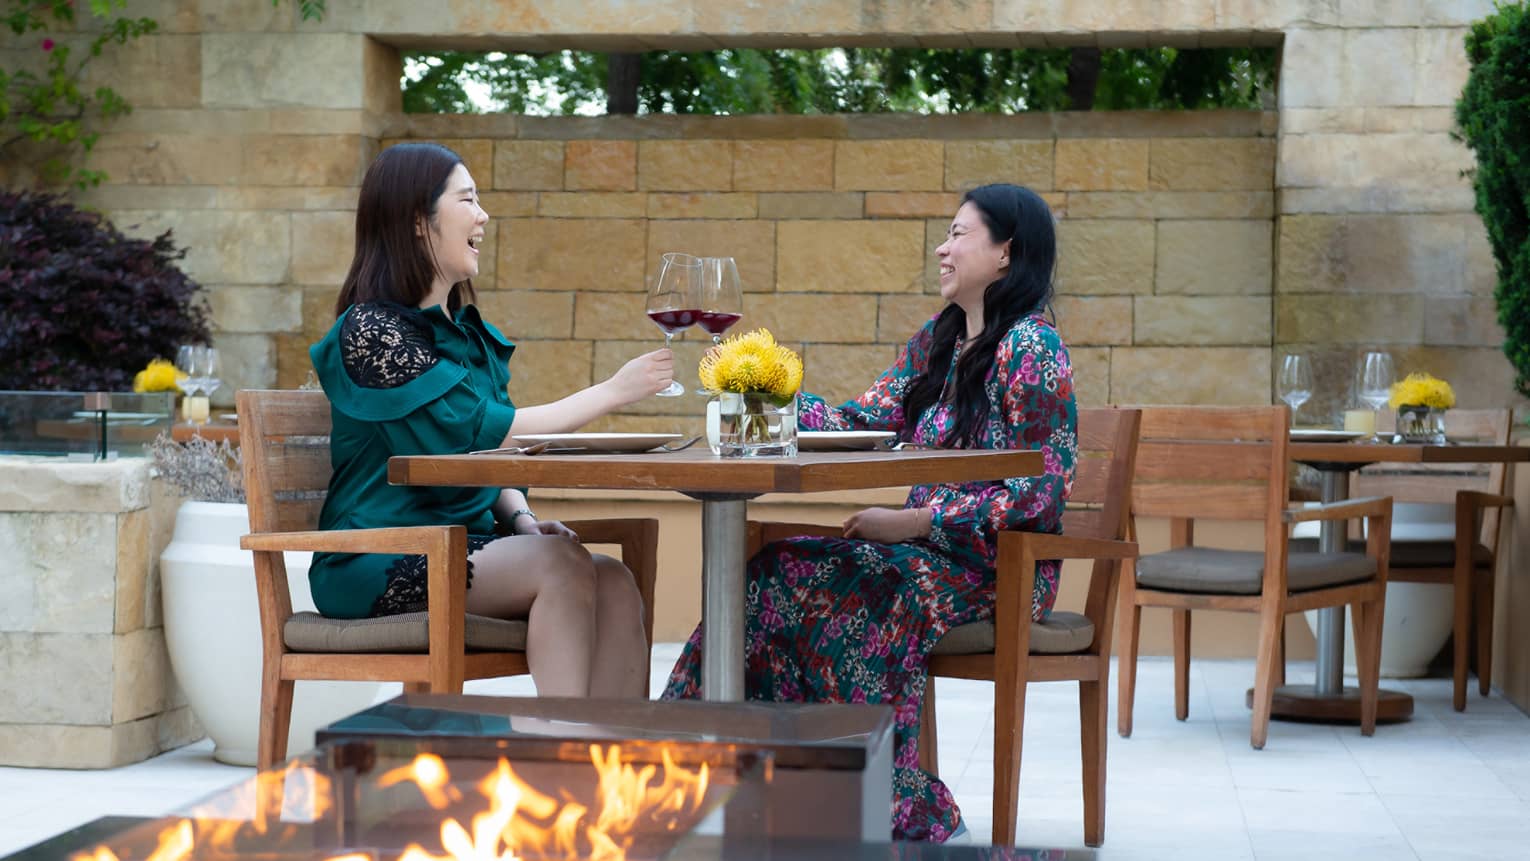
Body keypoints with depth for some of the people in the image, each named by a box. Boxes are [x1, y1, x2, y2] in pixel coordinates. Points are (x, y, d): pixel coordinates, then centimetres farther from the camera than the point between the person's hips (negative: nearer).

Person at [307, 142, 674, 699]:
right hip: (380, 566, -7)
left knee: (614, 583, -20)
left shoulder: (469, 331, 18)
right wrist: (610, 393, -10)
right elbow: (477, 432, -17)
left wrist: (523, 518, -2)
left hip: (462, 546, 7)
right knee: (561, 565, -28)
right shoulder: (369, 330, -10)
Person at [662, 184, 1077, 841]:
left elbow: (1042, 490, -18)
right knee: (778, 572, -15)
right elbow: (866, 420, 12)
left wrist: (916, 522, -21)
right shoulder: (939, 341, 16)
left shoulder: (1029, 348, -12)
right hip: (933, 550, 8)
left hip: (997, 566, -8)